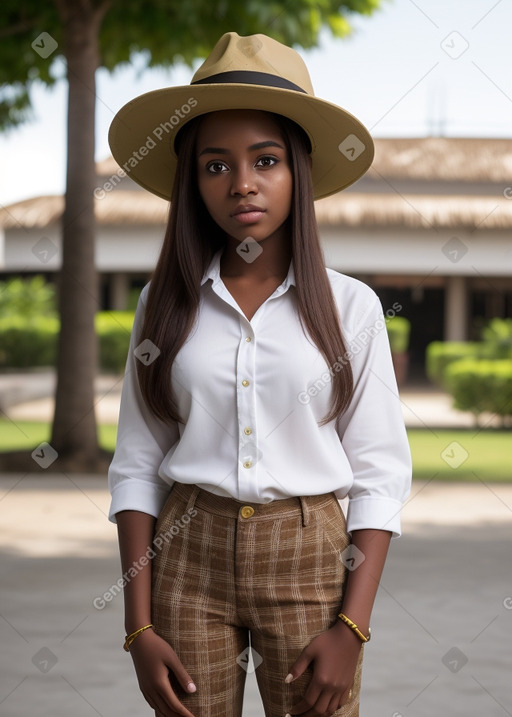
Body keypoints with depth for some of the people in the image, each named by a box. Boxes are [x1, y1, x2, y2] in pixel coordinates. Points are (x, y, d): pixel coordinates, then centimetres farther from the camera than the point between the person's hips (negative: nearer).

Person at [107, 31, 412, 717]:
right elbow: (136, 467, 3)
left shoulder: (350, 306, -1)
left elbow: (380, 473, -2)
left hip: (310, 558, -1)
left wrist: (351, 628, -9)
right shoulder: (165, 304, 4)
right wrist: (140, 627, -3)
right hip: (187, 556, 1)